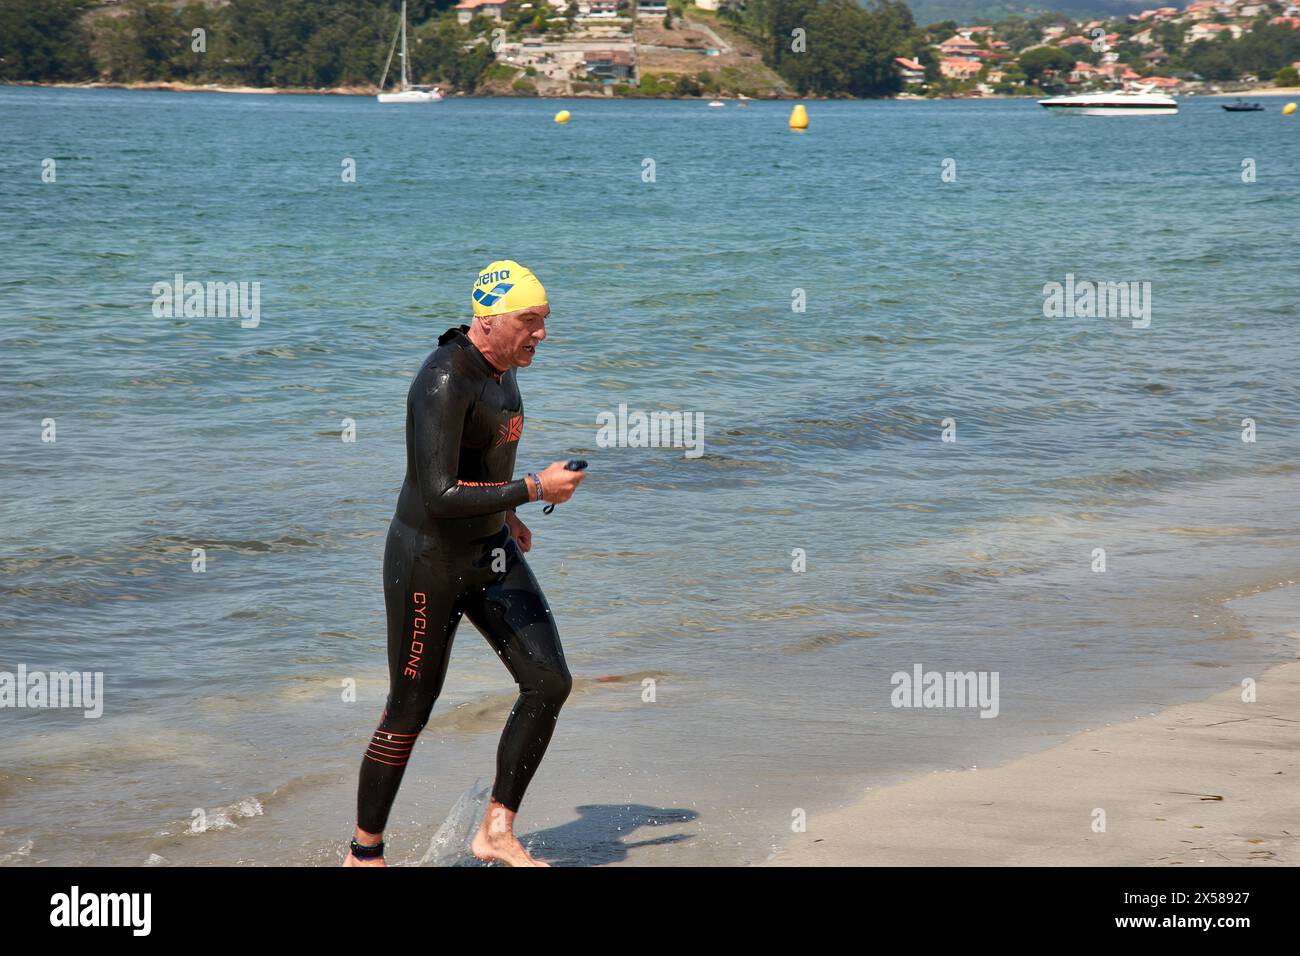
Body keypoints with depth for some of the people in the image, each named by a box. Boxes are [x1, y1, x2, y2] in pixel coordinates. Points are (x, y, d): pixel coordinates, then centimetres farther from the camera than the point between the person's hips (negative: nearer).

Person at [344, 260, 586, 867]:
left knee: (549, 682, -2)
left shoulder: (500, 368, 4)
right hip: (429, 561, -8)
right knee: (409, 712, 2)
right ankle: (364, 853, 19)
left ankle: (496, 832, 8)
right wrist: (534, 489, -27)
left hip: (491, 554, 8)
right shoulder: (445, 382, -25)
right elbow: (440, 495, -32)